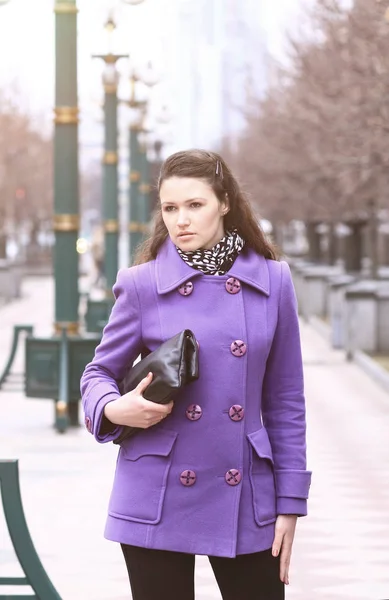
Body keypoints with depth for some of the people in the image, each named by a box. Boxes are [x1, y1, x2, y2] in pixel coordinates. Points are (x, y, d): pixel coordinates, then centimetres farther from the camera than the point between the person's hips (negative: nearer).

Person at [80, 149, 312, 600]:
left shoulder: (272, 281, 2)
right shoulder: (142, 284, -2)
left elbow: (285, 399, 6)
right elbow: (99, 374, 8)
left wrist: (289, 503, 3)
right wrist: (115, 409, -15)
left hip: (245, 499, 1)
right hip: (158, 501, -1)